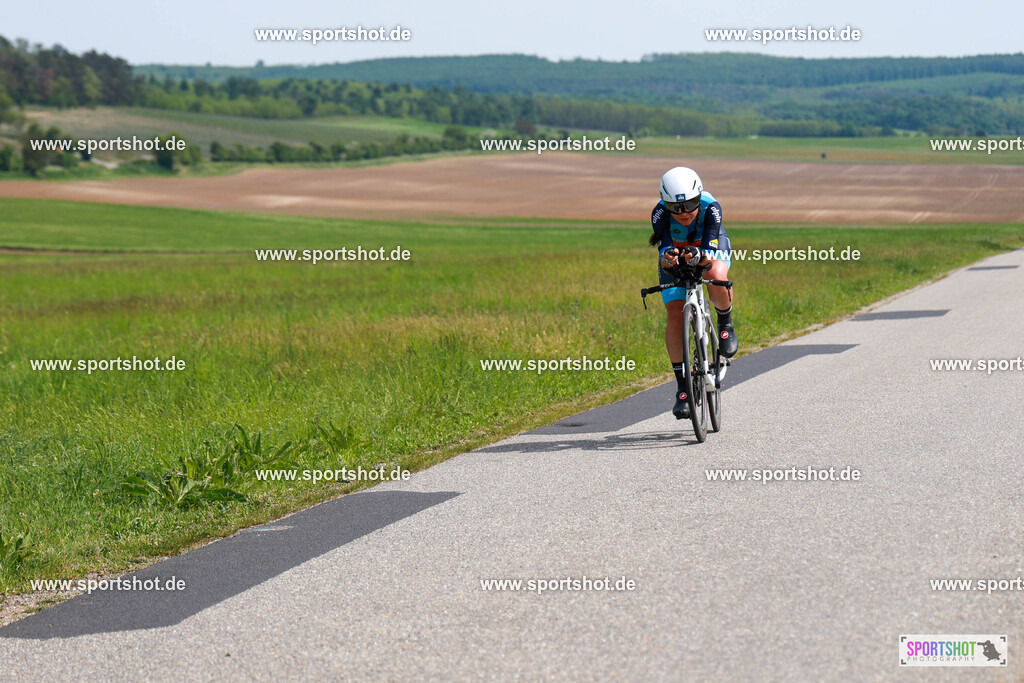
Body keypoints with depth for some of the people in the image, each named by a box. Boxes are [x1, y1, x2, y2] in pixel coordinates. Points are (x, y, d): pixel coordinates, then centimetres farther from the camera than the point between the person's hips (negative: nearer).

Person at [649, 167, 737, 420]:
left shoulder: (711, 208, -35)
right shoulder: (660, 214, -32)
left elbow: (710, 256, -42)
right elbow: (663, 256, -40)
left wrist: (699, 257, -64)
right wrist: (668, 258, -63)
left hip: (710, 250, -1)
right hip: (675, 255, 1)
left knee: (716, 276, -37)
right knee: (675, 314, -15)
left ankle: (726, 324, -7)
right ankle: (682, 386, -6)